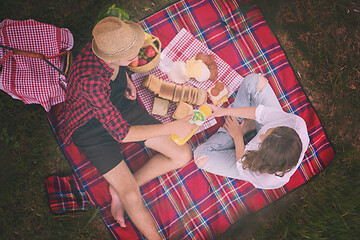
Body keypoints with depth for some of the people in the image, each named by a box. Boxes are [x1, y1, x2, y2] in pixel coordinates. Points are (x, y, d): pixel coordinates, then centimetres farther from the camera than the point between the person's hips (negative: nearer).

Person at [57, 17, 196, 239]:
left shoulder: (110, 45, -20)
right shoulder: (91, 79, -40)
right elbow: (121, 133, -34)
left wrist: (126, 78, -7)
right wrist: (172, 128, -32)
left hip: (121, 106, 7)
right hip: (92, 127, -7)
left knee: (183, 155, 0)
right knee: (132, 197, -18)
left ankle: (120, 188, 7)